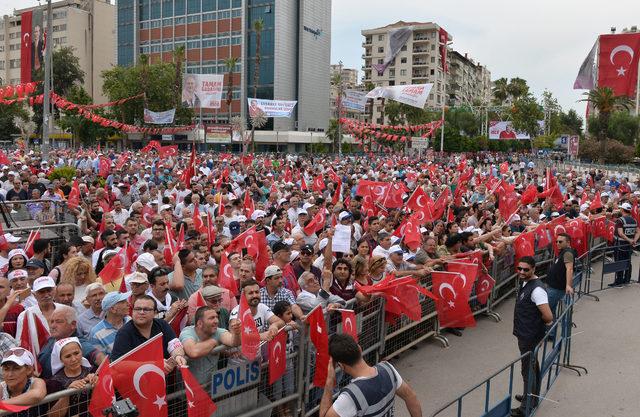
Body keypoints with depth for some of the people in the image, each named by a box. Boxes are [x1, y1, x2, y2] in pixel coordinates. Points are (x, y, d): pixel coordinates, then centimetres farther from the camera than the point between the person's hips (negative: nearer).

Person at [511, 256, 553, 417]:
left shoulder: (537, 289, -26)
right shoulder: (526, 283, 5)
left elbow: (548, 317, -29)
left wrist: (538, 322, -10)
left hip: (530, 336, -10)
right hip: (526, 334, 10)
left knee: (528, 370, 1)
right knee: (532, 366, 23)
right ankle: (532, 397, 39)